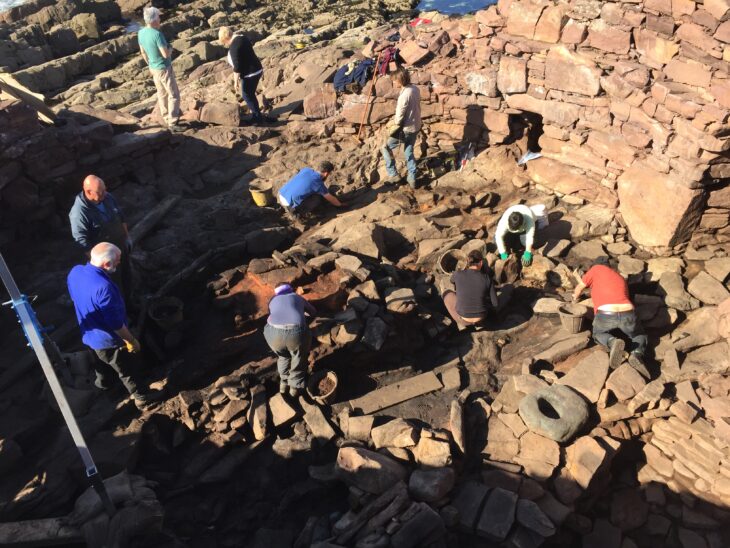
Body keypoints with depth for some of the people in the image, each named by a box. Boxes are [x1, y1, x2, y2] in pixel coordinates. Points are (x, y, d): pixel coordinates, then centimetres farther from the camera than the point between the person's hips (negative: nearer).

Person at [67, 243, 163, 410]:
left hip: (89, 334, 8)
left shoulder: (75, 272, -14)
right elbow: (116, 323, -30)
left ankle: (103, 381, 62)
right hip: (108, 339, -8)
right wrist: (132, 341, -14)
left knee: (100, 358, 36)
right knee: (128, 370, 16)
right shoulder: (103, 287, -40)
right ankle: (142, 398, 36)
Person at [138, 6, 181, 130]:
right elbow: (166, 54, -26)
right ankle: (172, 123, -3)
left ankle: (166, 118, 29)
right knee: (174, 95, 0)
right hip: (164, 69, -8)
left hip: (153, 68, 8)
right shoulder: (157, 34, -26)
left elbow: (143, 52, 10)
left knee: (162, 94, 19)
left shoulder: (141, 33, -1)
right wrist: (170, 49, -4)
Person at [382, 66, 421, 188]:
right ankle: (412, 179, 24)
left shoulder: (404, 95, -26)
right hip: (415, 127, 8)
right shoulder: (415, 89, 1)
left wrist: (393, 124, 0)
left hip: (406, 129, -8)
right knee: (409, 152, 20)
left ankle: (393, 175, 12)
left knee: (386, 148, 9)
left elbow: (399, 117, -21)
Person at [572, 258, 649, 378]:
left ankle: (613, 343, -7)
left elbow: (580, 287, 28)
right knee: (640, 336, 33)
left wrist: (575, 297, 50)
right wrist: (580, 278, 54)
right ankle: (636, 355, -3)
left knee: (598, 334, 30)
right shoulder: (621, 279, 35)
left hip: (606, 315, -3)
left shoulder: (596, 268, 20)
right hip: (627, 314, 3)